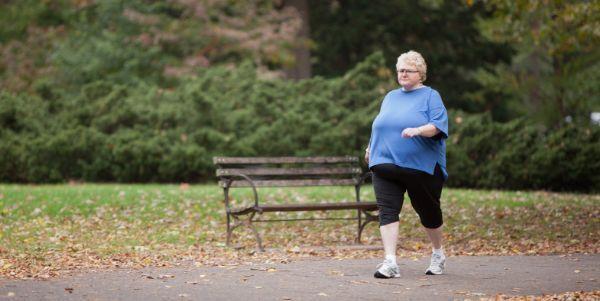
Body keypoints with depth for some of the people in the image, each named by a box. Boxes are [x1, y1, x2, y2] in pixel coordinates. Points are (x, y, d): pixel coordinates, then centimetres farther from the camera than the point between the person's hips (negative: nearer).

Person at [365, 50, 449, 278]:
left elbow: (437, 126, -13)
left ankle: (438, 255, 32)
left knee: (428, 212, 9)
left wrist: (418, 130, -28)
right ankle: (390, 262, -19)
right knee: (387, 211, -12)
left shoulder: (430, 96, 1)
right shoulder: (391, 97, 18)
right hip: (385, 164, 4)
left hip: (421, 166, -4)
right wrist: (371, 147, 23)